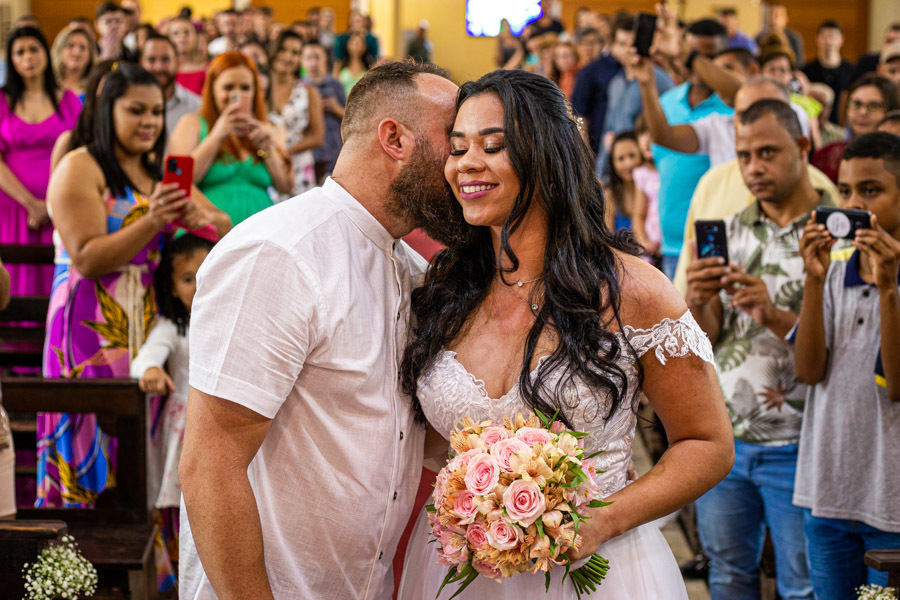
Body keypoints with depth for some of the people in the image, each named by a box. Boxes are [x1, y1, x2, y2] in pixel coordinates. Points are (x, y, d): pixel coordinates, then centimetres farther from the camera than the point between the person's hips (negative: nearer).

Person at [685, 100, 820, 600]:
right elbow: (705, 337, 8)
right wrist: (699, 302, -14)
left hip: (796, 445, -4)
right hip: (722, 438, 4)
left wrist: (773, 315, -26)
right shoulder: (728, 231, 9)